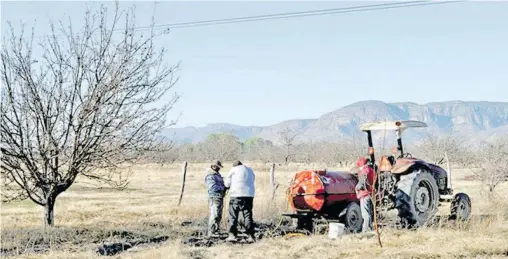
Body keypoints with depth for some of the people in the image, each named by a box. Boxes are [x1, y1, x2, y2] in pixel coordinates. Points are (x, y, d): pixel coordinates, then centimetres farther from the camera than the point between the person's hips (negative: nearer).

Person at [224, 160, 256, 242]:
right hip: (249, 195, 4)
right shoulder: (250, 170, 19)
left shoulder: (233, 170, 4)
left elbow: (227, 184, 7)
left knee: (233, 216, 1)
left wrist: (230, 187, 28)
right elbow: (252, 182, 19)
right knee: (248, 216, 7)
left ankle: (232, 235, -6)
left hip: (236, 195, -4)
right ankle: (250, 236, 3)